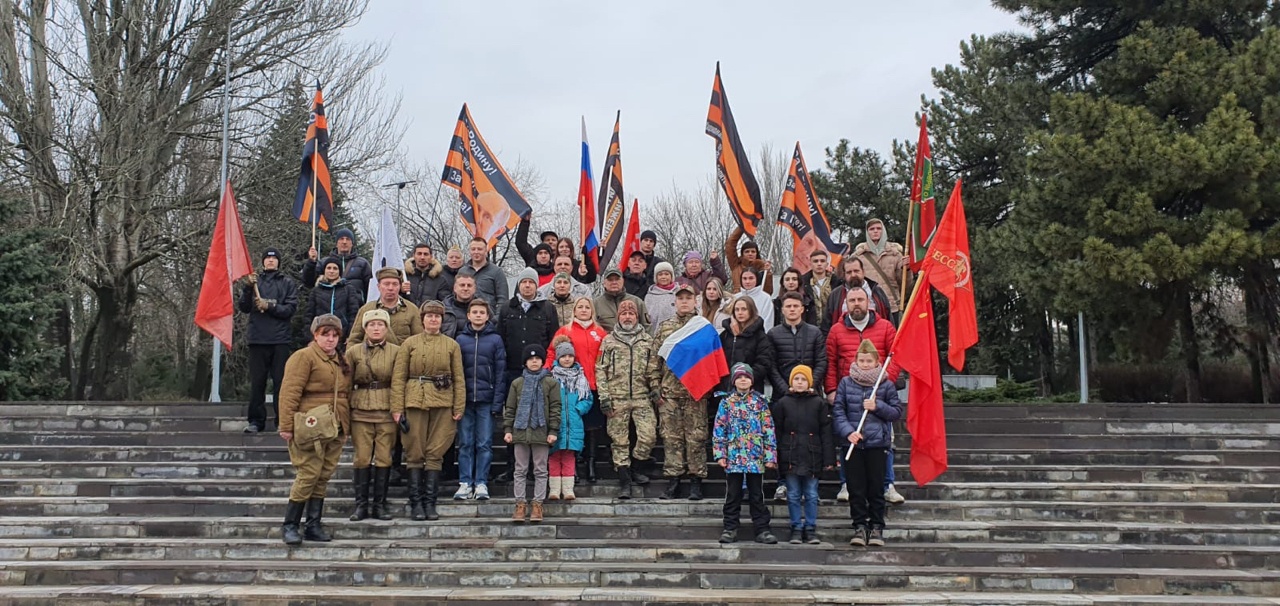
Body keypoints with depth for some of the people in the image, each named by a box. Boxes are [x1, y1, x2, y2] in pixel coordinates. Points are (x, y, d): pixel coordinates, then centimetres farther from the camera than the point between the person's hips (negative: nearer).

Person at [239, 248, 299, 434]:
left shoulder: (287, 283, 9)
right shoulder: (255, 281, 13)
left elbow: (291, 309, 0)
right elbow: (244, 308, 5)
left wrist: (269, 306, -13)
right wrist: (247, 288, -9)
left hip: (280, 339, -1)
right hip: (258, 338, 1)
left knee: (281, 381, -1)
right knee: (257, 382, 2)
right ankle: (256, 420, 7)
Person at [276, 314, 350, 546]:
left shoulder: (341, 362, 18)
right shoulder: (303, 357, -6)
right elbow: (289, 393, -13)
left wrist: (346, 425, 19)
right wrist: (286, 426, -18)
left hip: (335, 431, 7)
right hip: (311, 429, -7)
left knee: (323, 477, 9)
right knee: (308, 475, -8)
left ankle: (314, 525, 16)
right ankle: (290, 525, 4)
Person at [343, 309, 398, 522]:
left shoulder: (396, 351, 4)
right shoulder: (353, 352, 7)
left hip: (387, 411, 0)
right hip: (360, 411, 1)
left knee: (384, 458, 1)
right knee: (362, 458, 1)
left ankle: (380, 503, 11)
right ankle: (361, 504, 10)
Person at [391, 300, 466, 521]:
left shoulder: (452, 345, 9)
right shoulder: (409, 343, 6)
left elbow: (459, 379, 7)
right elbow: (398, 377, 2)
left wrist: (459, 408, -1)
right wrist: (397, 408, -5)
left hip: (442, 403, 1)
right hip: (415, 401, 0)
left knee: (436, 453, 1)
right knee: (415, 453, 2)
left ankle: (430, 502, 9)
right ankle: (416, 503, 10)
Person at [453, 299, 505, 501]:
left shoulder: (495, 339, 4)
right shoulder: (460, 339, 7)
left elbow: (500, 371, 1)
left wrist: (497, 401, -6)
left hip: (486, 400, -1)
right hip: (465, 399, 1)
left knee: (484, 444, 1)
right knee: (465, 444, 4)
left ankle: (481, 484, 7)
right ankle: (465, 483, 10)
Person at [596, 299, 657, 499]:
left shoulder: (647, 340, 10)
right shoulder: (608, 340, 6)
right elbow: (601, 370, 2)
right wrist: (604, 397, -5)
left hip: (642, 397, 1)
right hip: (617, 398, -1)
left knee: (648, 435, -10)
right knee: (619, 441, 2)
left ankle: (636, 467, 15)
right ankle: (624, 481, 10)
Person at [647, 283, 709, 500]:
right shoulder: (664, 327, 13)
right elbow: (654, 359, 11)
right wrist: (655, 387, 4)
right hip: (669, 391, 2)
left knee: (696, 437, -1)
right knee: (671, 436, 4)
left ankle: (696, 482, 7)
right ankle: (673, 480, 10)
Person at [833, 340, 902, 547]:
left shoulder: (886, 385, 3)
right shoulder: (846, 383, 4)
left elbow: (897, 412, 4)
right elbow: (838, 411, 0)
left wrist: (877, 406, -11)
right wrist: (848, 431, -13)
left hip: (877, 443, -1)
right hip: (852, 444, 1)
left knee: (876, 488, 4)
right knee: (856, 489, 4)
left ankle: (876, 527, 15)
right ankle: (860, 526, 14)